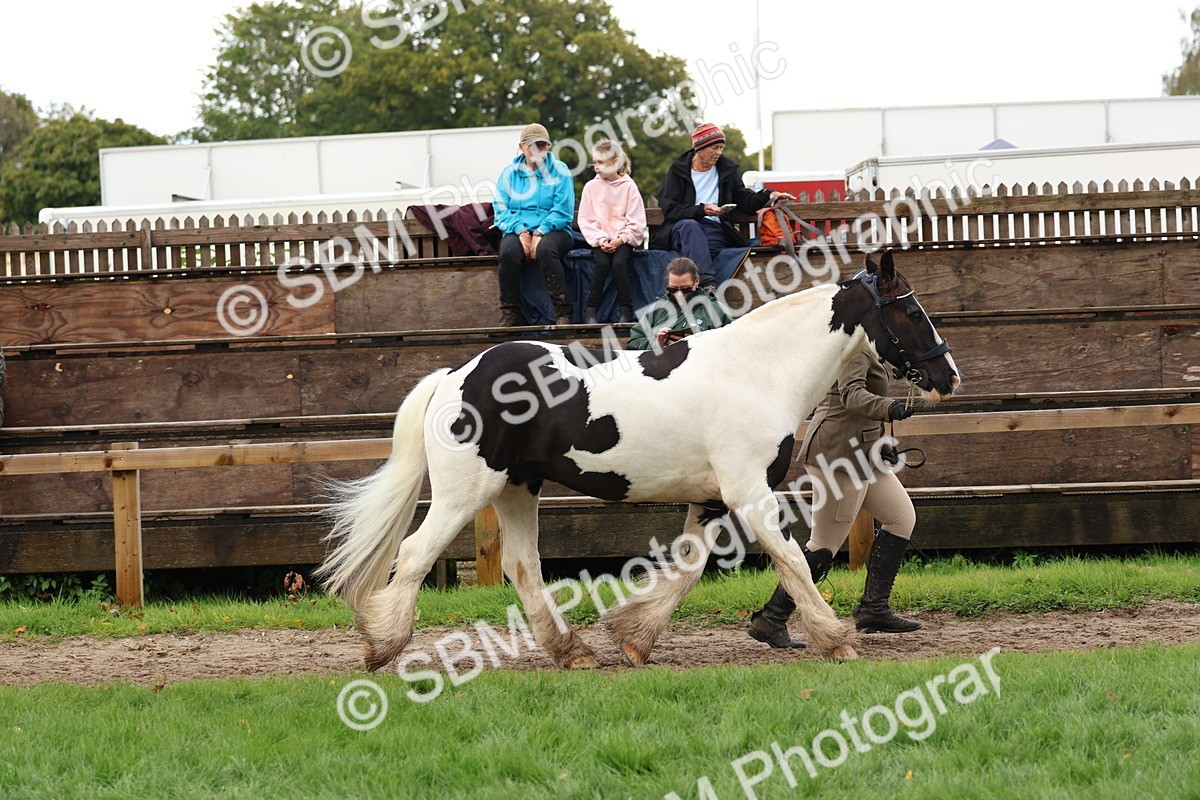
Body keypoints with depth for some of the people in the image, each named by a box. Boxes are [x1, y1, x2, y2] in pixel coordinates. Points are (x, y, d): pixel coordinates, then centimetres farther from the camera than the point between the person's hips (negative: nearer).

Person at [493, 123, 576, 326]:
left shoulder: (559, 171, 8)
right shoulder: (510, 173, 13)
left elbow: (562, 211, -2)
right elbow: (501, 209, 4)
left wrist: (540, 233, -15)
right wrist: (521, 231, -13)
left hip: (552, 231, -2)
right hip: (518, 230, 2)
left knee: (545, 250, -37)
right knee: (508, 251, -33)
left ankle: (563, 313, -36)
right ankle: (511, 314, -27)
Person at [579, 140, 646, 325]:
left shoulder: (628, 186, 2)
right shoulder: (591, 187, 8)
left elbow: (636, 223, -1)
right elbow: (586, 221, 3)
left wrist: (620, 240, -14)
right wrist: (601, 240, -12)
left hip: (624, 239, -1)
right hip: (600, 241, 1)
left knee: (619, 263, -30)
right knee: (602, 263, -29)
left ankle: (626, 312, -22)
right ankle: (590, 311, -23)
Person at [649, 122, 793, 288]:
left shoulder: (727, 169, 17)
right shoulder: (678, 170, 7)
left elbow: (744, 200, 17)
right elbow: (669, 209, -5)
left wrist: (767, 195, -2)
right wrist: (701, 210, -18)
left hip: (715, 231, 1)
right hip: (681, 229, -1)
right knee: (689, 225, -38)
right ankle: (707, 282, -54)